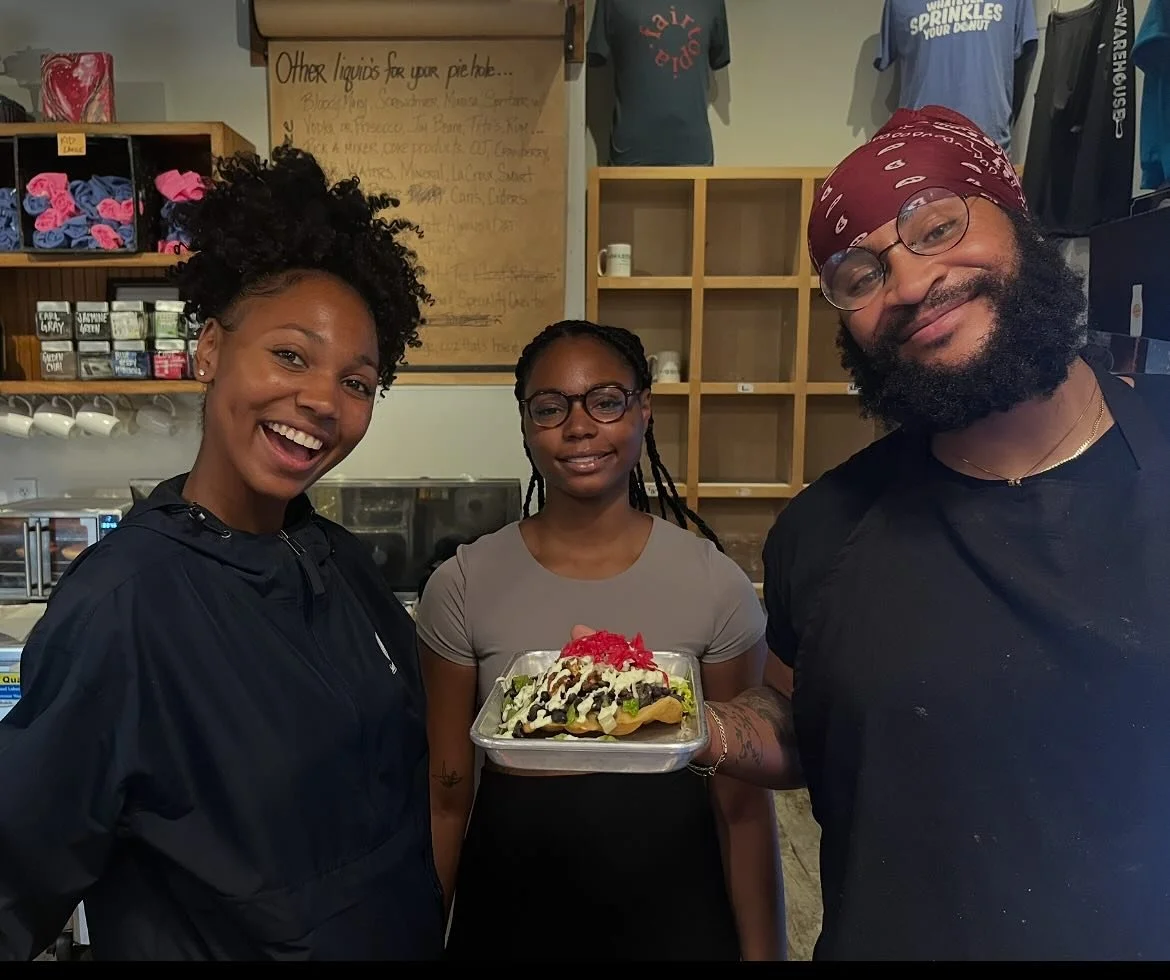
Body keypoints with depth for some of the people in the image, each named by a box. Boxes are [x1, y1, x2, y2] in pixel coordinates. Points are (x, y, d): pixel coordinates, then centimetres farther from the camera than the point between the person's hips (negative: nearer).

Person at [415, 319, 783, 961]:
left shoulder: (715, 583, -11)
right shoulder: (463, 587, -10)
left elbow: (742, 803, -4)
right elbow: (447, 796, -2)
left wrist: (763, 949, -3)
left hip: (671, 906, 0)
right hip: (510, 906, 1)